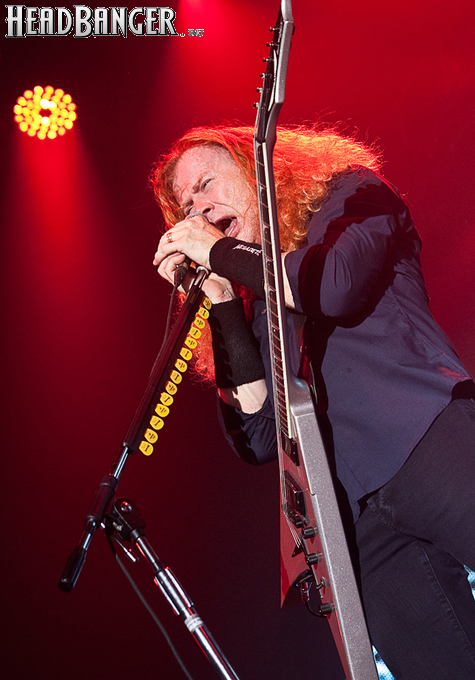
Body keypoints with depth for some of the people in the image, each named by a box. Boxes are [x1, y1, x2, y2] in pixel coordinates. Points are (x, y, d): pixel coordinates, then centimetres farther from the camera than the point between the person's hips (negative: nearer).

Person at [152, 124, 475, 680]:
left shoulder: (350, 195, 13)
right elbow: (260, 440, 11)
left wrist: (221, 251, 3)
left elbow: (338, 284, -11)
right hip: (360, 514, 5)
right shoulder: (255, 305, 24)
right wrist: (219, 300, 10)